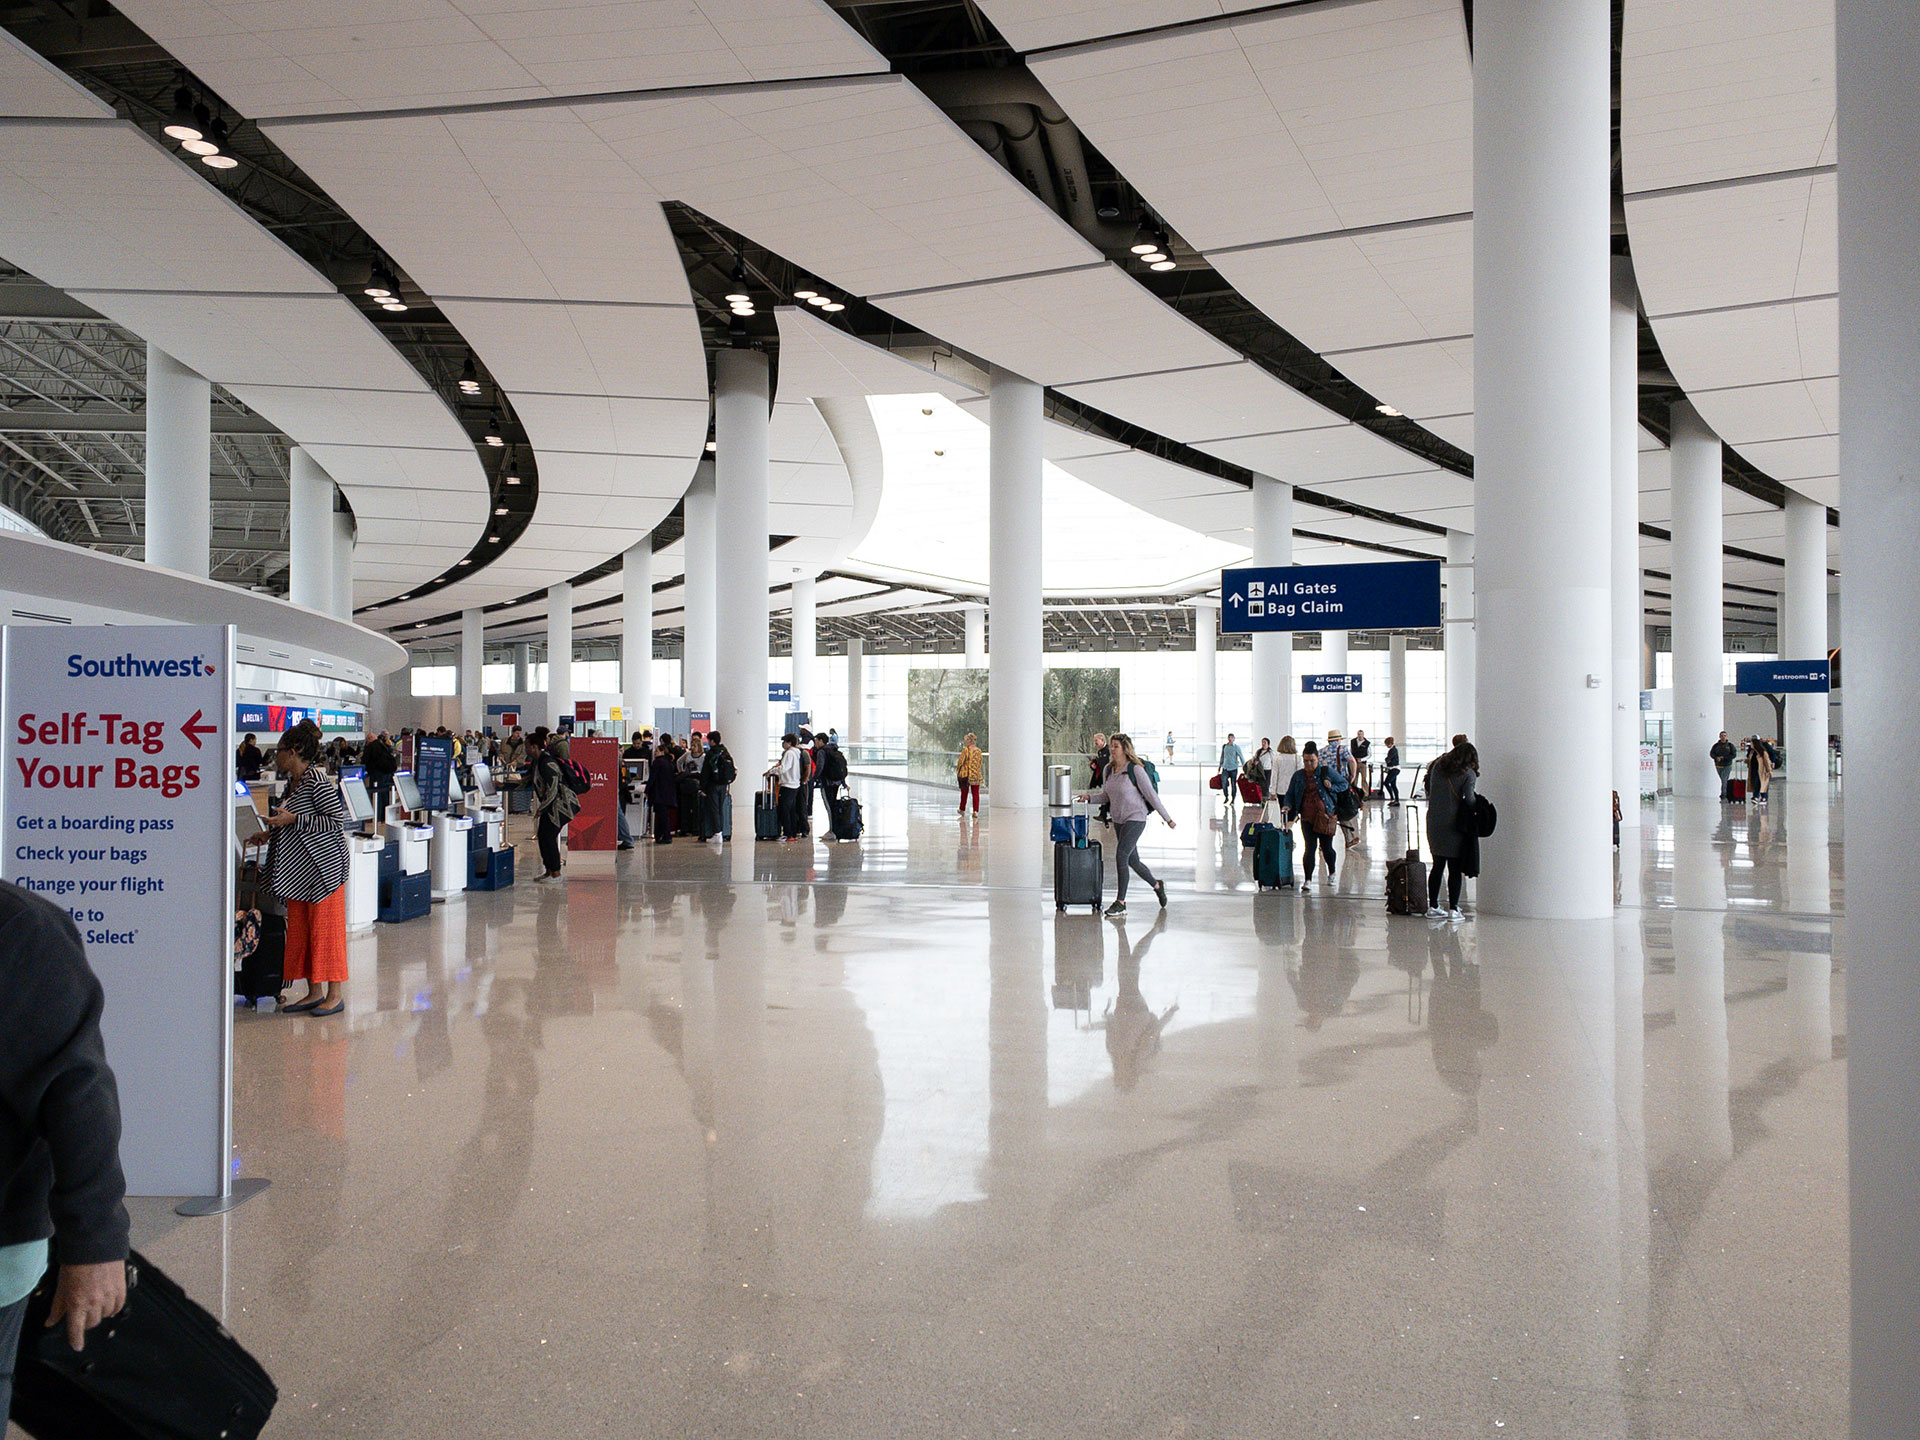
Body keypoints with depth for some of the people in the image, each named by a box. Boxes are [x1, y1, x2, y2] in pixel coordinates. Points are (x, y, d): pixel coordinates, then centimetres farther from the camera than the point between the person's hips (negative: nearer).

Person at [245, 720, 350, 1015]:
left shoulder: (316, 779, -15)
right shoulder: (293, 782, 13)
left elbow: (337, 821, -19)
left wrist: (292, 820, -20)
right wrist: (269, 835, 13)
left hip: (323, 865, -9)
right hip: (298, 868, 9)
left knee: (326, 928, -3)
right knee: (300, 929, 10)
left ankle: (335, 994, 5)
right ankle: (315, 992, 17)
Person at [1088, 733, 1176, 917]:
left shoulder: (1136, 769, -14)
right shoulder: (1109, 769, 5)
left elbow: (1151, 795, -11)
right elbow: (1106, 795, 14)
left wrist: (1168, 819, -7)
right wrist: (1090, 798, -5)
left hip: (1135, 818, -7)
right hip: (1118, 820, 7)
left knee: (1121, 856, -18)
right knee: (1133, 861, 13)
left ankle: (1121, 902, -12)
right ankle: (1157, 886, 38)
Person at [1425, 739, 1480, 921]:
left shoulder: (1438, 766, 6)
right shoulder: (1468, 774, -7)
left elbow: (1429, 791, 9)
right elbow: (1469, 798, -17)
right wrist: (1476, 811, -1)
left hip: (1433, 822, 5)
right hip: (1454, 823, -5)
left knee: (1437, 866, 13)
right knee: (1455, 869, 4)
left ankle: (1433, 907, 17)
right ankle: (1453, 909, 5)